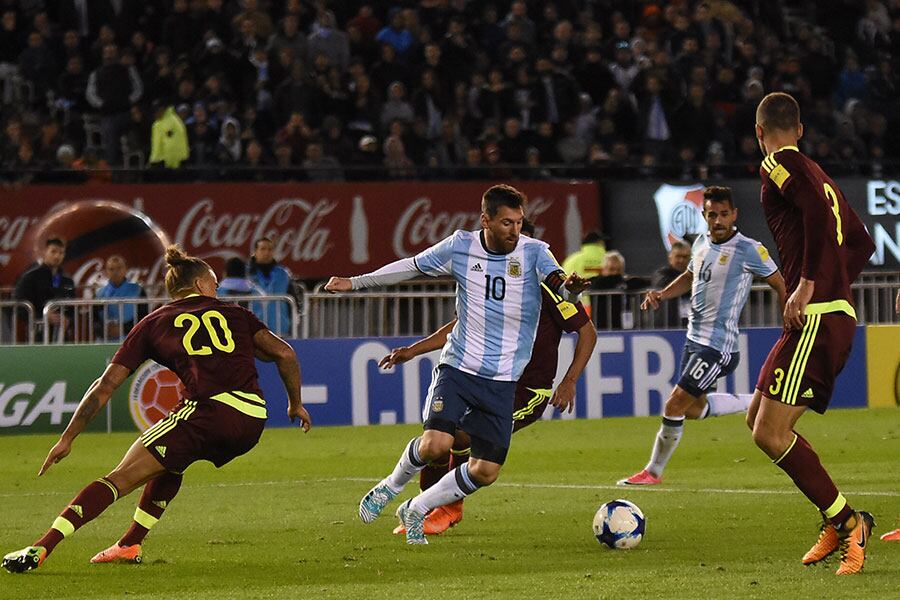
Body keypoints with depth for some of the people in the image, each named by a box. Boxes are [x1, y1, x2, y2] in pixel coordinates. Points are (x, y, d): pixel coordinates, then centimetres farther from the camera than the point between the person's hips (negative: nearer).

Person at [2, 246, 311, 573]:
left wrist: (67, 438, 18)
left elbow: (106, 384, 15)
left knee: (121, 477, -4)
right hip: (253, 423, 4)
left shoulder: (154, 323, 19)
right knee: (169, 461, 32)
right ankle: (129, 544, 29)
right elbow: (284, 353, 13)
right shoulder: (233, 313, 24)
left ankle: (40, 549, -17)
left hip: (209, 408, -4)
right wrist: (295, 403, 27)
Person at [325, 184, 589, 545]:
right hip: (458, 368, -1)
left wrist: (569, 287, -50)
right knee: (436, 444, -22)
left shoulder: (533, 252, -6)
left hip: (503, 380, 1)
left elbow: (558, 283, -25)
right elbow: (411, 267, 13)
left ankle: (416, 510, 22)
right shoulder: (461, 247, -2)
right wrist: (356, 282, 17)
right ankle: (390, 487, 9)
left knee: (485, 471, -2)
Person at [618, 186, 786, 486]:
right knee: (694, 408, 18)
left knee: (675, 405, -9)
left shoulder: (748, 250, -14)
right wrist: (662, 294, 8)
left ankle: (653, 472, 4)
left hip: (718, 346, -9)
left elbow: (780, 285, -8)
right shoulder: (701, 243, 8)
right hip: (694, 338, 9)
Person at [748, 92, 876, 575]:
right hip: (839, 314, 10)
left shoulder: (778, 164, -5)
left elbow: (816, 209, -23)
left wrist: (807, 286, -24)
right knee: (759, 420, 15)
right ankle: (836, 523, 13)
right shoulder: (817, 173, 22)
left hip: (815, 318, -10)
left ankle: (846, 520, -11)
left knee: (770, 432, -12)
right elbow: (861, 243, 25)